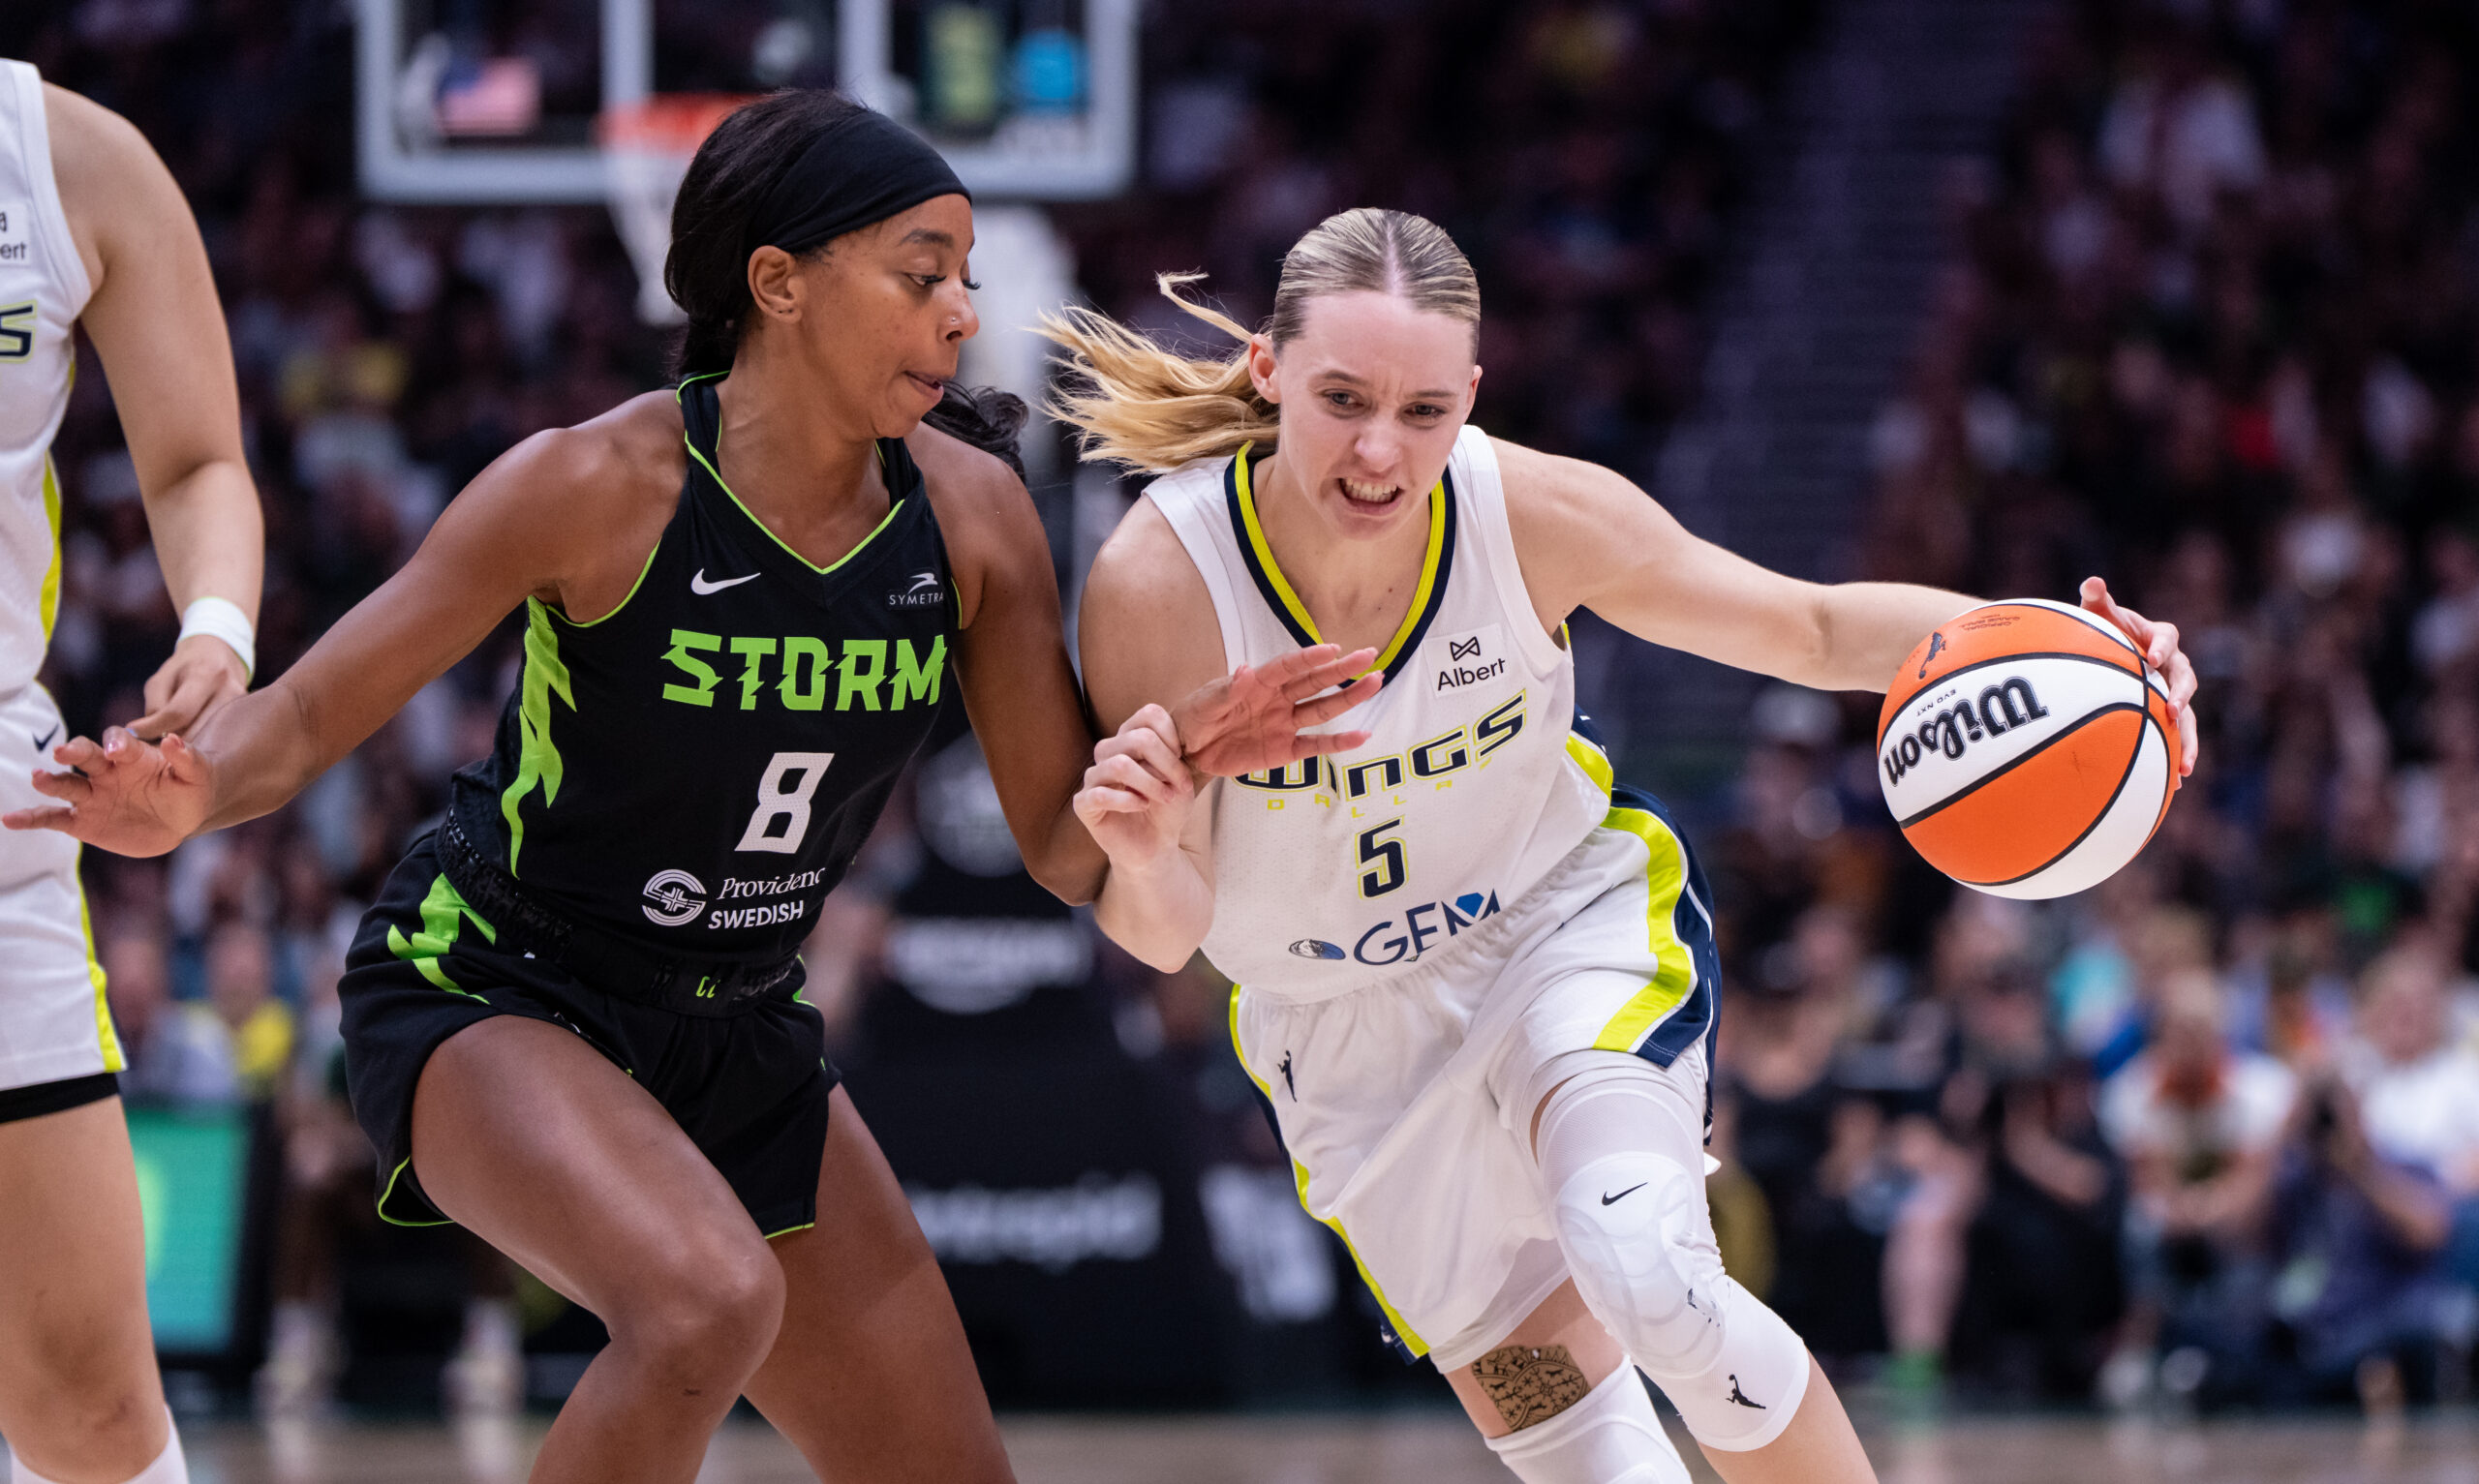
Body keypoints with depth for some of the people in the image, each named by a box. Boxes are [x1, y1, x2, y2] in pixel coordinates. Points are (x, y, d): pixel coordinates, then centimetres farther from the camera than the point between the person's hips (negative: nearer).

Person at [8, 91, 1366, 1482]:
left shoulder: (971, 512, -8)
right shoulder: (600, 484, -21)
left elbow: (1067, 847, -1)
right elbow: (306, 715, -15)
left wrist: (1173, 754, -23)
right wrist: (186, 796, -37)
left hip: (737, 1041, 6)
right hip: (485, 999, -6)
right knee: (711, 1300, -36)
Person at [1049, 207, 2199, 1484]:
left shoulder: (1535, 514, -23)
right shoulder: (1158, 579, -27)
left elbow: (1813, 627, -10)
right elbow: (1163, 935, -20)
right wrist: (1144, 859, -44)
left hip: (1574, 926, -1)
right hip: (1349, 1030, 1)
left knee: (1645, 1271, -29)